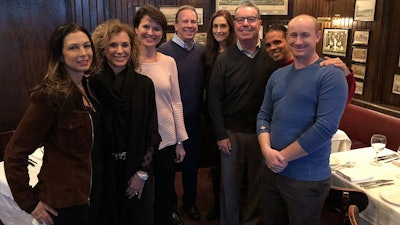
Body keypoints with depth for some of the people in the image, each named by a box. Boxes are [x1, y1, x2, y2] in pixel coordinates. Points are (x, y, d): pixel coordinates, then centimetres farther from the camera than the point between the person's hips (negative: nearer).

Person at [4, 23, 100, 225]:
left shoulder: (89, 87, 2)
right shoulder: (50, 95, -20)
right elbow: (15, 152, -18)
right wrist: (28, 201, -14)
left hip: (87, 194, 7)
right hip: (63, 201, -7)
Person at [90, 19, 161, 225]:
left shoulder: (144, 84, -5)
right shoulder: (92, 85, -8)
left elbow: (151, 132, -3)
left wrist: (142, 173, -6)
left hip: (137, 169, 1)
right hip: (103, 169, -1)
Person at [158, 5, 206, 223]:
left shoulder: (202, 50, 3)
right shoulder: (164, 50, -12)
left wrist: (201, 109, 4)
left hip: (193, 119, 4)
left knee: (192, 162, 17)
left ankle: (189, 202, 38)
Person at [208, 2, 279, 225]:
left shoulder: (272, 56, -4)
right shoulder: (224, 59, -4)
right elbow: (215, 99, -3)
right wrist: (221, 135, -5)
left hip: (263, 131, 1)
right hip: (232, 132, 0)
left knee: (258, 181, 15)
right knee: (230, 182, 12)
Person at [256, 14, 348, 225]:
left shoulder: (331, 75, -12)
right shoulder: (278, 75, 8)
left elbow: (325, 127, -20)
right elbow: (263, 115, 8)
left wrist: (283, 156, -16)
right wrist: (267, 150, -10)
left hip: (307, 178, -6)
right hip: (271, 171, 6)